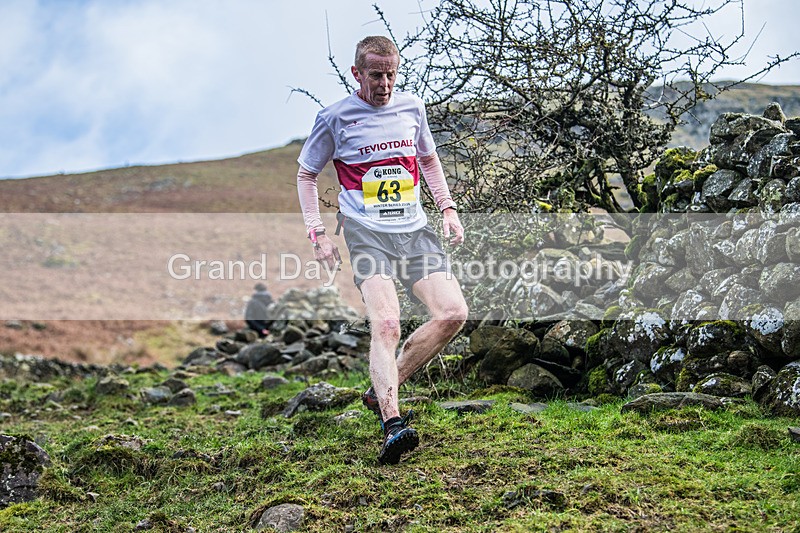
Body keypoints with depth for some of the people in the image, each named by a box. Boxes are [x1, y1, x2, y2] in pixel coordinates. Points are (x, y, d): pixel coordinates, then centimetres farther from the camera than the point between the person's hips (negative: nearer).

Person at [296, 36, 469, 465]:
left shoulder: (412, 107, 11)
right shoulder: (336, 117, 0)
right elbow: (306, 174, 9)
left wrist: (447, 208, 14)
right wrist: (317, 233, -2)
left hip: (415, 229, 5)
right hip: (367, 232, -5)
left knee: (453, 313, -10)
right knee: (386, 324, -24)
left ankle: (381, 392, 3)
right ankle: (391, 426, -29)